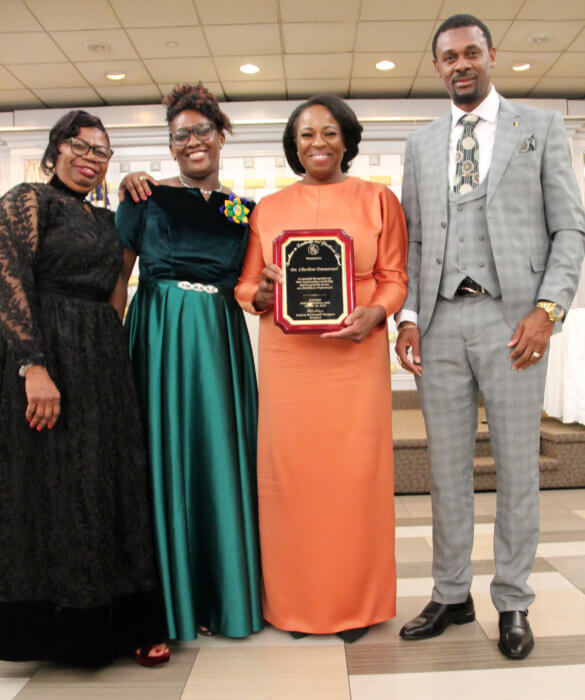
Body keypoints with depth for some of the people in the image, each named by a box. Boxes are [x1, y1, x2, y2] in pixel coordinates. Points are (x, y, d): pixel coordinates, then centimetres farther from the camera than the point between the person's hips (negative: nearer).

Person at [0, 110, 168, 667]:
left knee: (112, 485, 8)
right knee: (51, 487, 1)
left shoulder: (104, 218, 19)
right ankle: (60, 626, 19)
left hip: (104, 360, 7)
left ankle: (127, 621, 19)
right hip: (46, 355, -7)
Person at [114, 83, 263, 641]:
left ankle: (222, 592, 20)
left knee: (220, 457, 5)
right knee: (165, 455, 0)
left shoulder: (242, 210, 15)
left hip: (221, 341, 3)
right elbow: (117, 276, 1)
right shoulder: (147, 197, 6)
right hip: (159, 336, -2)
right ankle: (170, 599, 14)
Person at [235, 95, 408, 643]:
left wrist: (374, 314, -13)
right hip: (286, 355, 1)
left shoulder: (378, 200, 11)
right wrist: (263, 294, -10)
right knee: (290, 470, 2)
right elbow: (244, 284, 13)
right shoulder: (267, 209, 14)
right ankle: (295, 602, 20)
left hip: (355, 353, -1)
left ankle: (354, 601, 18)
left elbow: (395, 278, 6)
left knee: (354, 471, 0)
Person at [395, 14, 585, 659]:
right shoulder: (420, 144, 17)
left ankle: (513, 603, 19)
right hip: (440, 321, 3)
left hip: (511, 318, -2)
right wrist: (407, 314, 0)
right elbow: (412, 239, 13)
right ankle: (451, 595, 22)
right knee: (446, 467, 7)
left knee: (517, 466, 4)